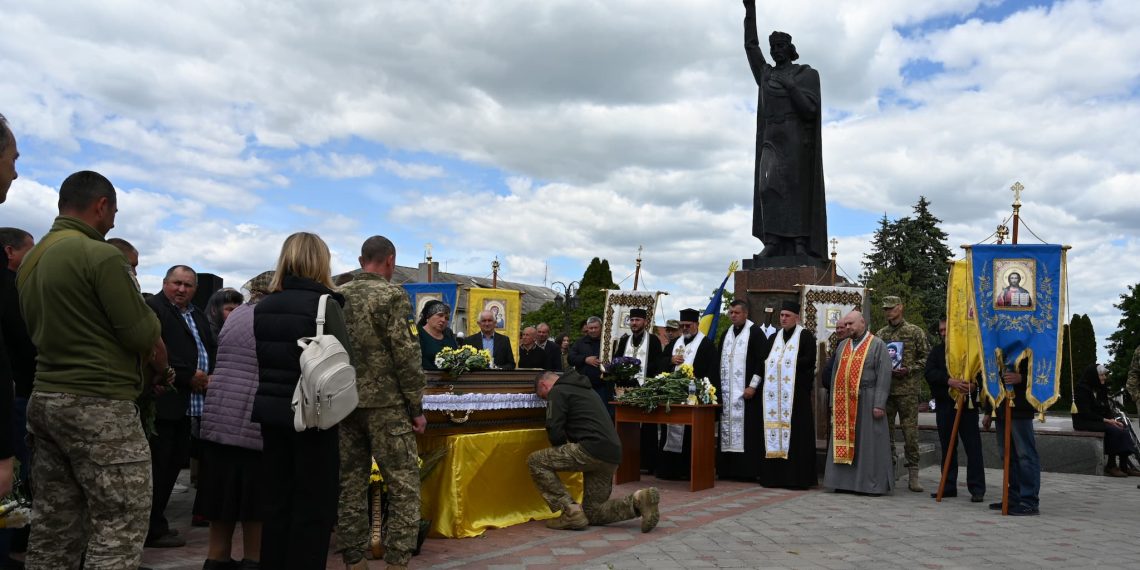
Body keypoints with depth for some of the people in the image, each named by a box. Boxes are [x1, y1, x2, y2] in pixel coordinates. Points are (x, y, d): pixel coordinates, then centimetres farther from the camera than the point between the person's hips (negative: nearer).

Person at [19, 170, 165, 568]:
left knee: (54, 528, 14)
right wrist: (160, 366, 6)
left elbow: (42, 332, 15)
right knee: (120, 528, -3)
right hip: (99, 405, -9)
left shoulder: (31, 259, 12)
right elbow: (144, 337, -16)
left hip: (45, 397, 9)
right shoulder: (101, 255, -14)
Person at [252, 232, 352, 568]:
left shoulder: (263, 306, 5)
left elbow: (260, 360, 11)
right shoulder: (325, 304, -13)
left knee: (276, 502, 15)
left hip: (272, 414, 6)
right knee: (314, 508, 4)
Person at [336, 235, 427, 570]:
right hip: (385, 405, -6)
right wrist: (416, 407, -6)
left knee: (350, 486, 10)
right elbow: (405, 355, -12)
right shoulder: (392, 295, -8)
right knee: (404, 489, 0)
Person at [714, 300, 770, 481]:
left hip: (746, 391, -7)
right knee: (727, 431, 6)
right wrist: (719, 387, 12)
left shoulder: (755, 332, -5)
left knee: (747, 431, -7)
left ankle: (748, 470, -2)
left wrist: (753, 386, -15)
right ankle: (728, 469, 11)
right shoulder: (726, 334, 16)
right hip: (727, 392, 7)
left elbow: (763, 360, -10)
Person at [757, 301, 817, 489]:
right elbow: (766, 360, 20)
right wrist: (771, 364, 0)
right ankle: (775, 475, 6)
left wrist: (787, 364, -10)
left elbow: (809, 360, -11)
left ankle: (797, 477, -2)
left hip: (797, 392, -5)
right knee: (774, 432, 2)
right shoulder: (774, 337, 18)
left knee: (796, 434, -6)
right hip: (774, 394, 6)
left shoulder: (805, 336, 0)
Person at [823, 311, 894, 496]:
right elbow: (835, 374, 16)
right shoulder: (842, 345, 14)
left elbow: (883, 376, -8)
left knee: (868, 443, -1)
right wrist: (834, 402, 11)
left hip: (866, 401, -5)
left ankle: (873, 483, 7)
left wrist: (879, 404, -14)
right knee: (844, 441, 7)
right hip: (844, 402, 5)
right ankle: (845, 480, 15)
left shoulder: (878, 345, -2)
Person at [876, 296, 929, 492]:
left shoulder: (915, 332, 2)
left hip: (907, 389, -4)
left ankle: (913, 474, 4)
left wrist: (908, 369, -12)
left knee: (910, 431, -3)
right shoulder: (880, 334, 13)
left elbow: (926, 357, -1)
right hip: (884, 388, 4)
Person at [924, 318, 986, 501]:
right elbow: (929, 373, -5)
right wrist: (949, 381, -21)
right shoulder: (936, 352, 11)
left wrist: (974, 385, -19)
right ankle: (949, 486, 16)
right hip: (944, 404, 3)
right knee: (947, 447, 9)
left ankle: (977, 489, 1)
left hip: (968, 404, -3)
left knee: (973, 447, -3)